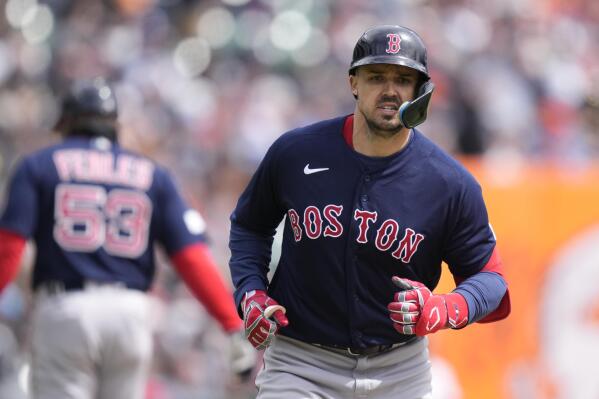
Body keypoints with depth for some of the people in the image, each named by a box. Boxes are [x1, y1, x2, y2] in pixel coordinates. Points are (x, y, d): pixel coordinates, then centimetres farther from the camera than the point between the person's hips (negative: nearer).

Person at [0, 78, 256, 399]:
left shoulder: (39, 166, 8)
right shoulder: (152, 175, 13)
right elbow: (192, 258, 2)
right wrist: (234, 326, 0)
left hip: (63, 312, -3)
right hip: (131, 312, 3)